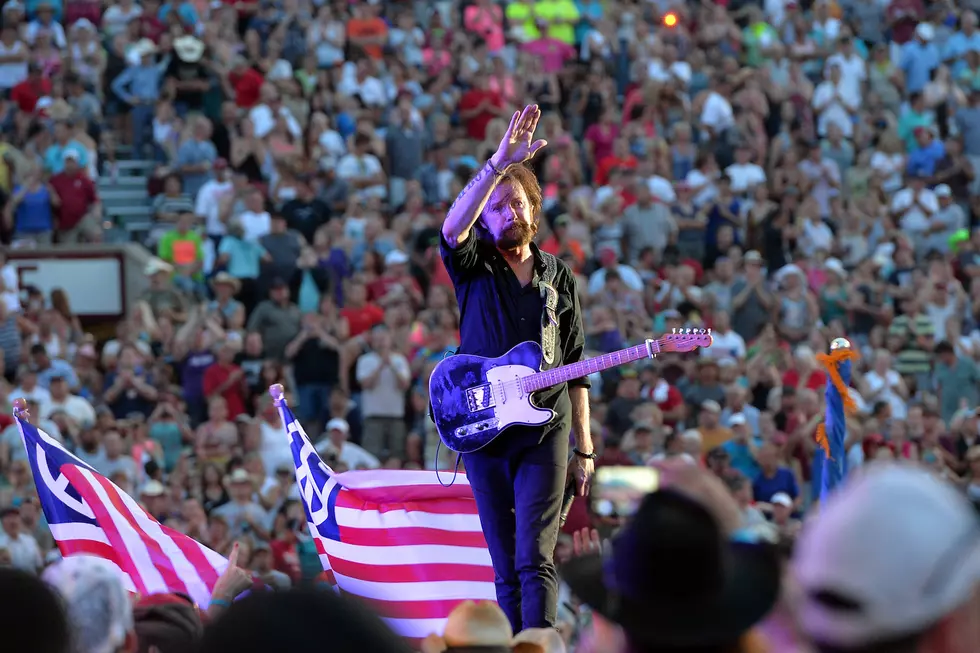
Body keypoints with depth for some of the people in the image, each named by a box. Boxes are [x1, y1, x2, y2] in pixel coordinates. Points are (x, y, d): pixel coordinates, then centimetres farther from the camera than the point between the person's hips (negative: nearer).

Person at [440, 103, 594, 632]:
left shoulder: (559, 278, 13)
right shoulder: (474, 267, 5)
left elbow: (575, 368, 16)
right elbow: (452, 229, -20)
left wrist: (584, 445, 11)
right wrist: (499, 164, -32)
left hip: (545, 432, 0)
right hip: (482, 431, 0)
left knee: (535, 560, -12)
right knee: (506, 569, 3)